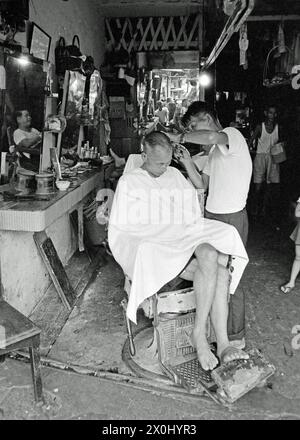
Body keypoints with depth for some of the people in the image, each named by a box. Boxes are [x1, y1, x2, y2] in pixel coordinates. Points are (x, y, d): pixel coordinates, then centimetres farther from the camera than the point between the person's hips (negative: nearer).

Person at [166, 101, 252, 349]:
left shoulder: (232, 134, -10)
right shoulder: (215, 151, 18)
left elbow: (212, 137, -35)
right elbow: (202, 184, 15)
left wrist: (180, 137, -19)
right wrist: (186, 160, 3)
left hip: (231, 219, -8)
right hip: (212, 216, 8)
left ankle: (236, 336, 18)